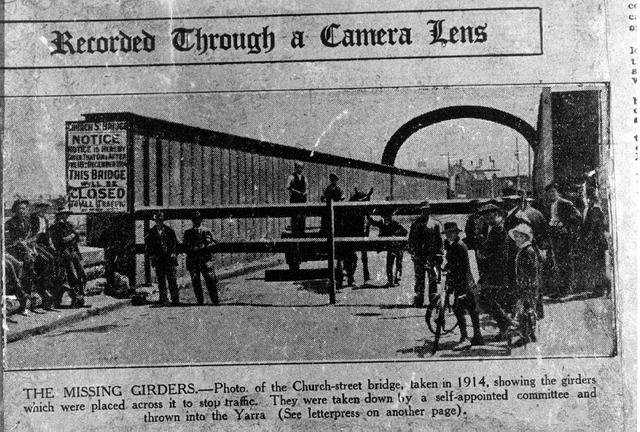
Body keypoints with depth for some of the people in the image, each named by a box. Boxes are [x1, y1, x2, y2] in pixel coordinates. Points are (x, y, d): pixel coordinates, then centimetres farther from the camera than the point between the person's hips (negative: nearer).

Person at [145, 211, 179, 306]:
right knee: (161, 279, 2)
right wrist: (151, 255, 2)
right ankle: (163, 299, 7)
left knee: (172, 279, -4)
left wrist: (174, 253, -4)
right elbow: (147, 244, 14)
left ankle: (175, 299, 0)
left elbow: (175, 243, 8)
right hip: (158, 259, 1)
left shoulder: (169, 230, 5)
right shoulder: (151, 232, 8)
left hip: (169, 258, -1)